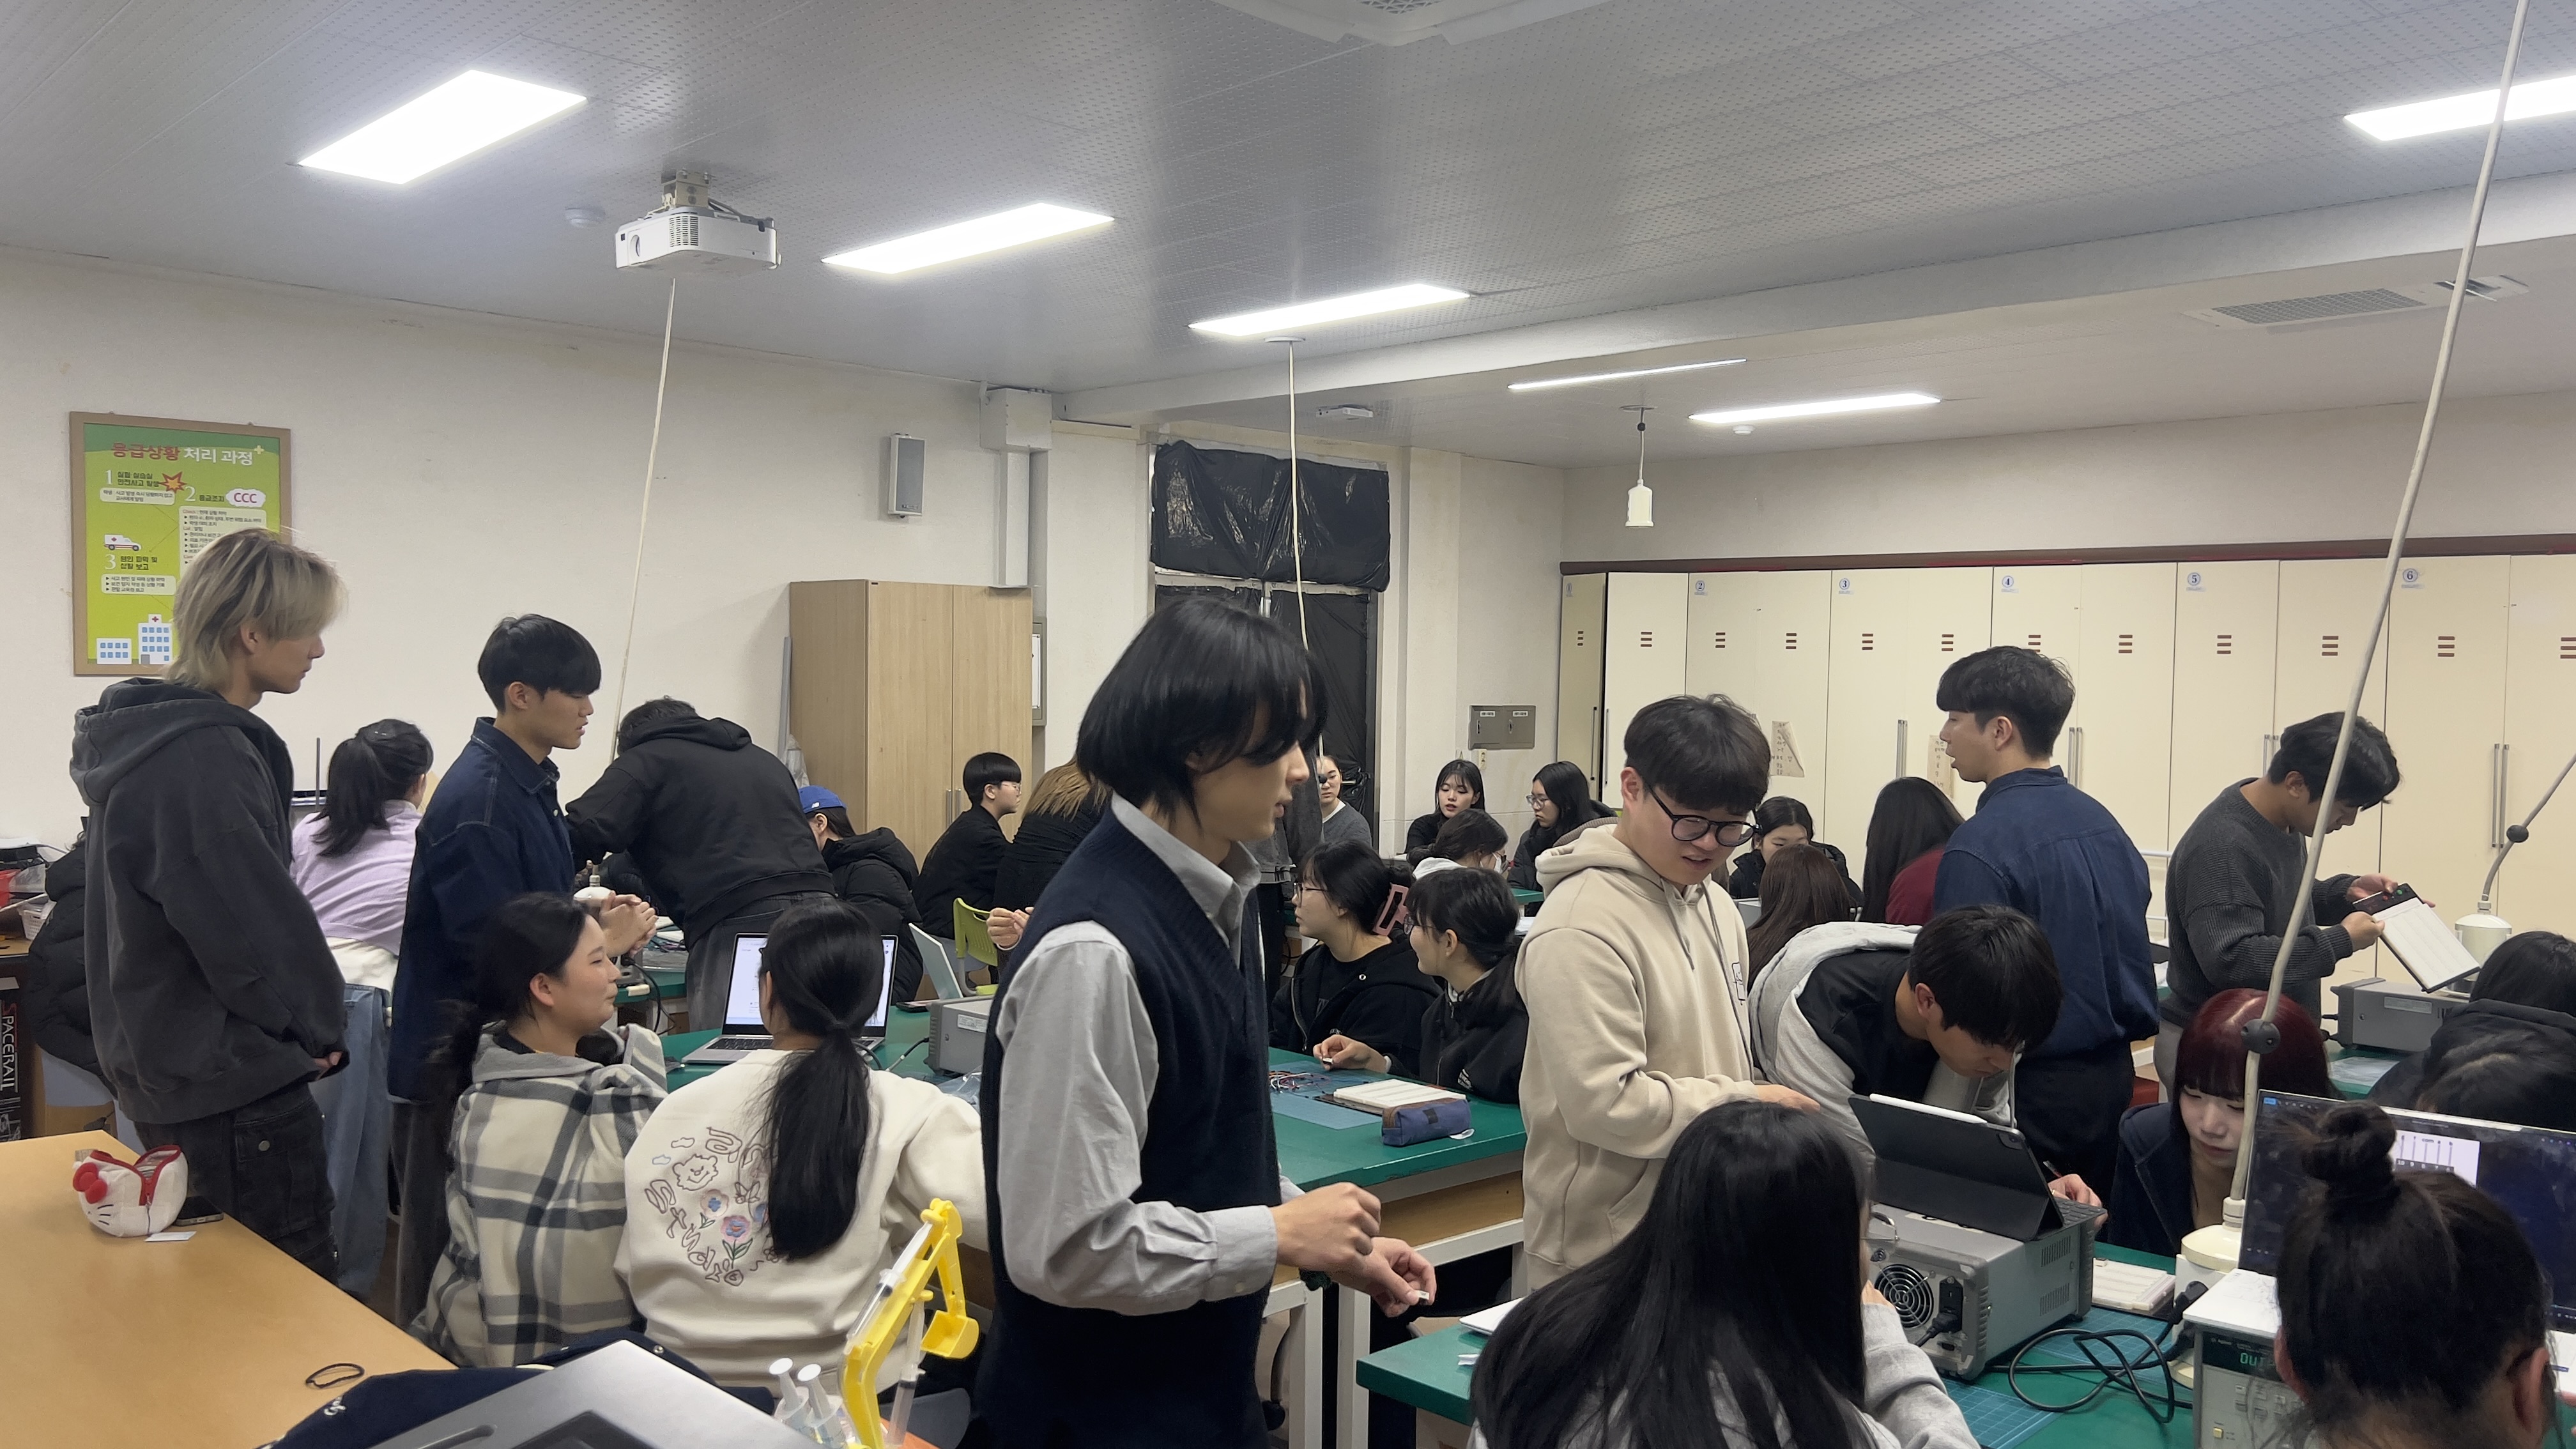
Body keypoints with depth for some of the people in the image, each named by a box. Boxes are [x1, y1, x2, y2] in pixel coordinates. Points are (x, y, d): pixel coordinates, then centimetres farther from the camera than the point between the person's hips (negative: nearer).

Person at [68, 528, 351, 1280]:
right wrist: (318, 1025, -5)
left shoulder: (157, 732, 9)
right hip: (233, 1083, -10)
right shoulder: (205, 757, -23)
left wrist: (304, 1023, 12)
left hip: (171, 1070, 10)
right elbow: (255, 922, -22)